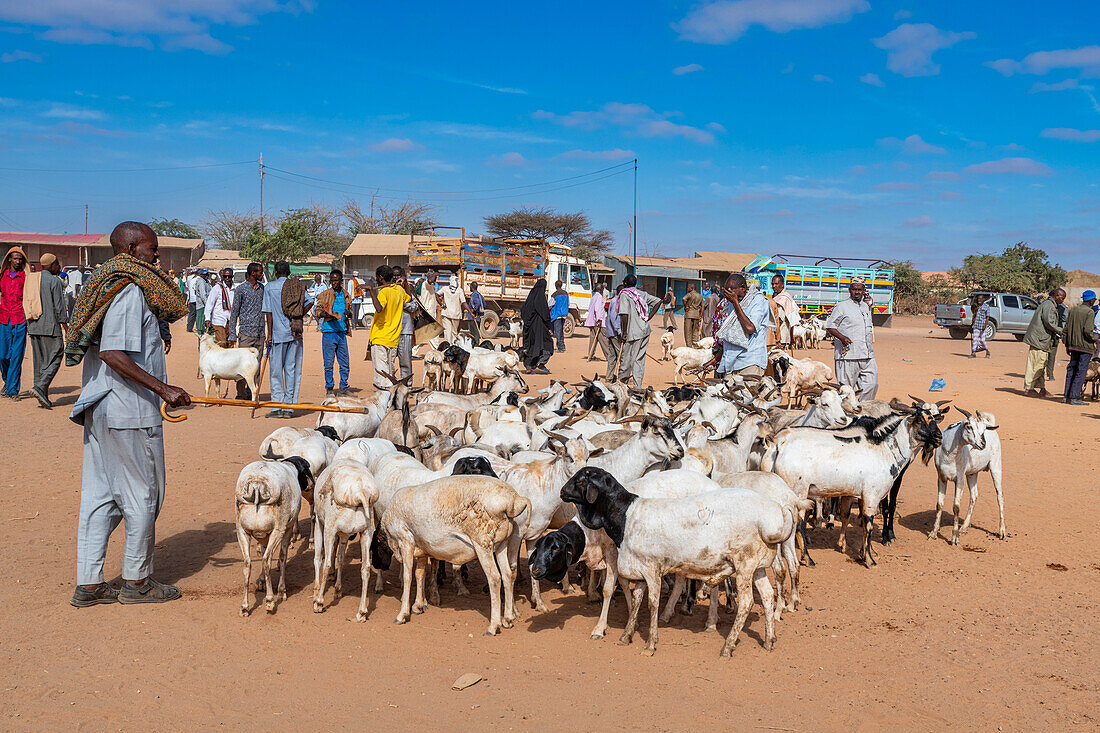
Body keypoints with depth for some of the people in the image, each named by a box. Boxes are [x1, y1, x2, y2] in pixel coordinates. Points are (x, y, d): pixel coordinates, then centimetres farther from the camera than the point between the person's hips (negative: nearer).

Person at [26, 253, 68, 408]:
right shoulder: (54, 281, -8)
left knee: (39, 361, 9)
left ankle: (43, 397, 9)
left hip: (34, 327, 7)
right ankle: (40, 387, -18)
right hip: (50, 326, -7)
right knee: (54, 358, -2)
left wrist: (28, 325, 21)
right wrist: (64, 326, -7)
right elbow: (59, 306, -11)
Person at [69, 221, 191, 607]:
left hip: (100, 410, 10)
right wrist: (163, 389, -24)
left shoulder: (107, 286, 15)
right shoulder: (131, 291, -15)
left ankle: (88, 583, 16)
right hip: (130, 413, -10)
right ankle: (136, 581, 14)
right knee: (142, 495, 3)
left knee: (99, 495, 11)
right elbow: (113, 354, -24)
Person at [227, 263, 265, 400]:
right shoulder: (240, 289, -2)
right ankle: (241, 394, 1)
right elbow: (234, 312, 0)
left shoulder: (262, 288, 13)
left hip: (260, 332, 5)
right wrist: (232, 335, -4)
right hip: (246, 331, -5)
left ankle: (252, 393, 11)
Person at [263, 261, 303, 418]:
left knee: (276, 371, 4)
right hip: (296, 334, 3)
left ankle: (277, 407, 0)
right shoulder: (298, 286, 7)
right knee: (292, 370, 6)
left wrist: (269, 334, -2)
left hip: (279, 334, -3)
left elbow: (269, 312, -4)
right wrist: (298, 317, 5)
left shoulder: (269, 287, 0)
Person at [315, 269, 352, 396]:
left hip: (342, 332, 4)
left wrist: (348, 313, -2)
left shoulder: (346, 296, 13)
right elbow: (317, 310, -1)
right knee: (328, 363, -1)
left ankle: (343, 388, 15)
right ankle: (329, 388, 10)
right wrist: (326, 314, -20)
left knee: (345, 364, 5)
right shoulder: (325, 295, 0)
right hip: (329, 332, -4)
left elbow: (350, 313, 22)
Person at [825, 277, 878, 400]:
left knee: (872, 384, 2)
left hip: (867, 356, 7)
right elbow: (829, 326, -5)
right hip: (848, 356, -6)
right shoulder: (842, 306, -2)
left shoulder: (865, 307, 19)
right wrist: (842, 337, -22)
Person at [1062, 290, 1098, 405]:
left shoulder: (1073, 310, 9)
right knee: (1081, 371, -3)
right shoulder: (1090, 312, -12)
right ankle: (1074, 397, -4)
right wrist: (1094, 339, -3)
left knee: (1071, 369, 13)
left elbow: (1066, 328, 11)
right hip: (1085, 346, -7)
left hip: (1073, 344, 7)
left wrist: (1067, 345, 16)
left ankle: (1066, 395, 13)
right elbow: (1087, 330, -21)